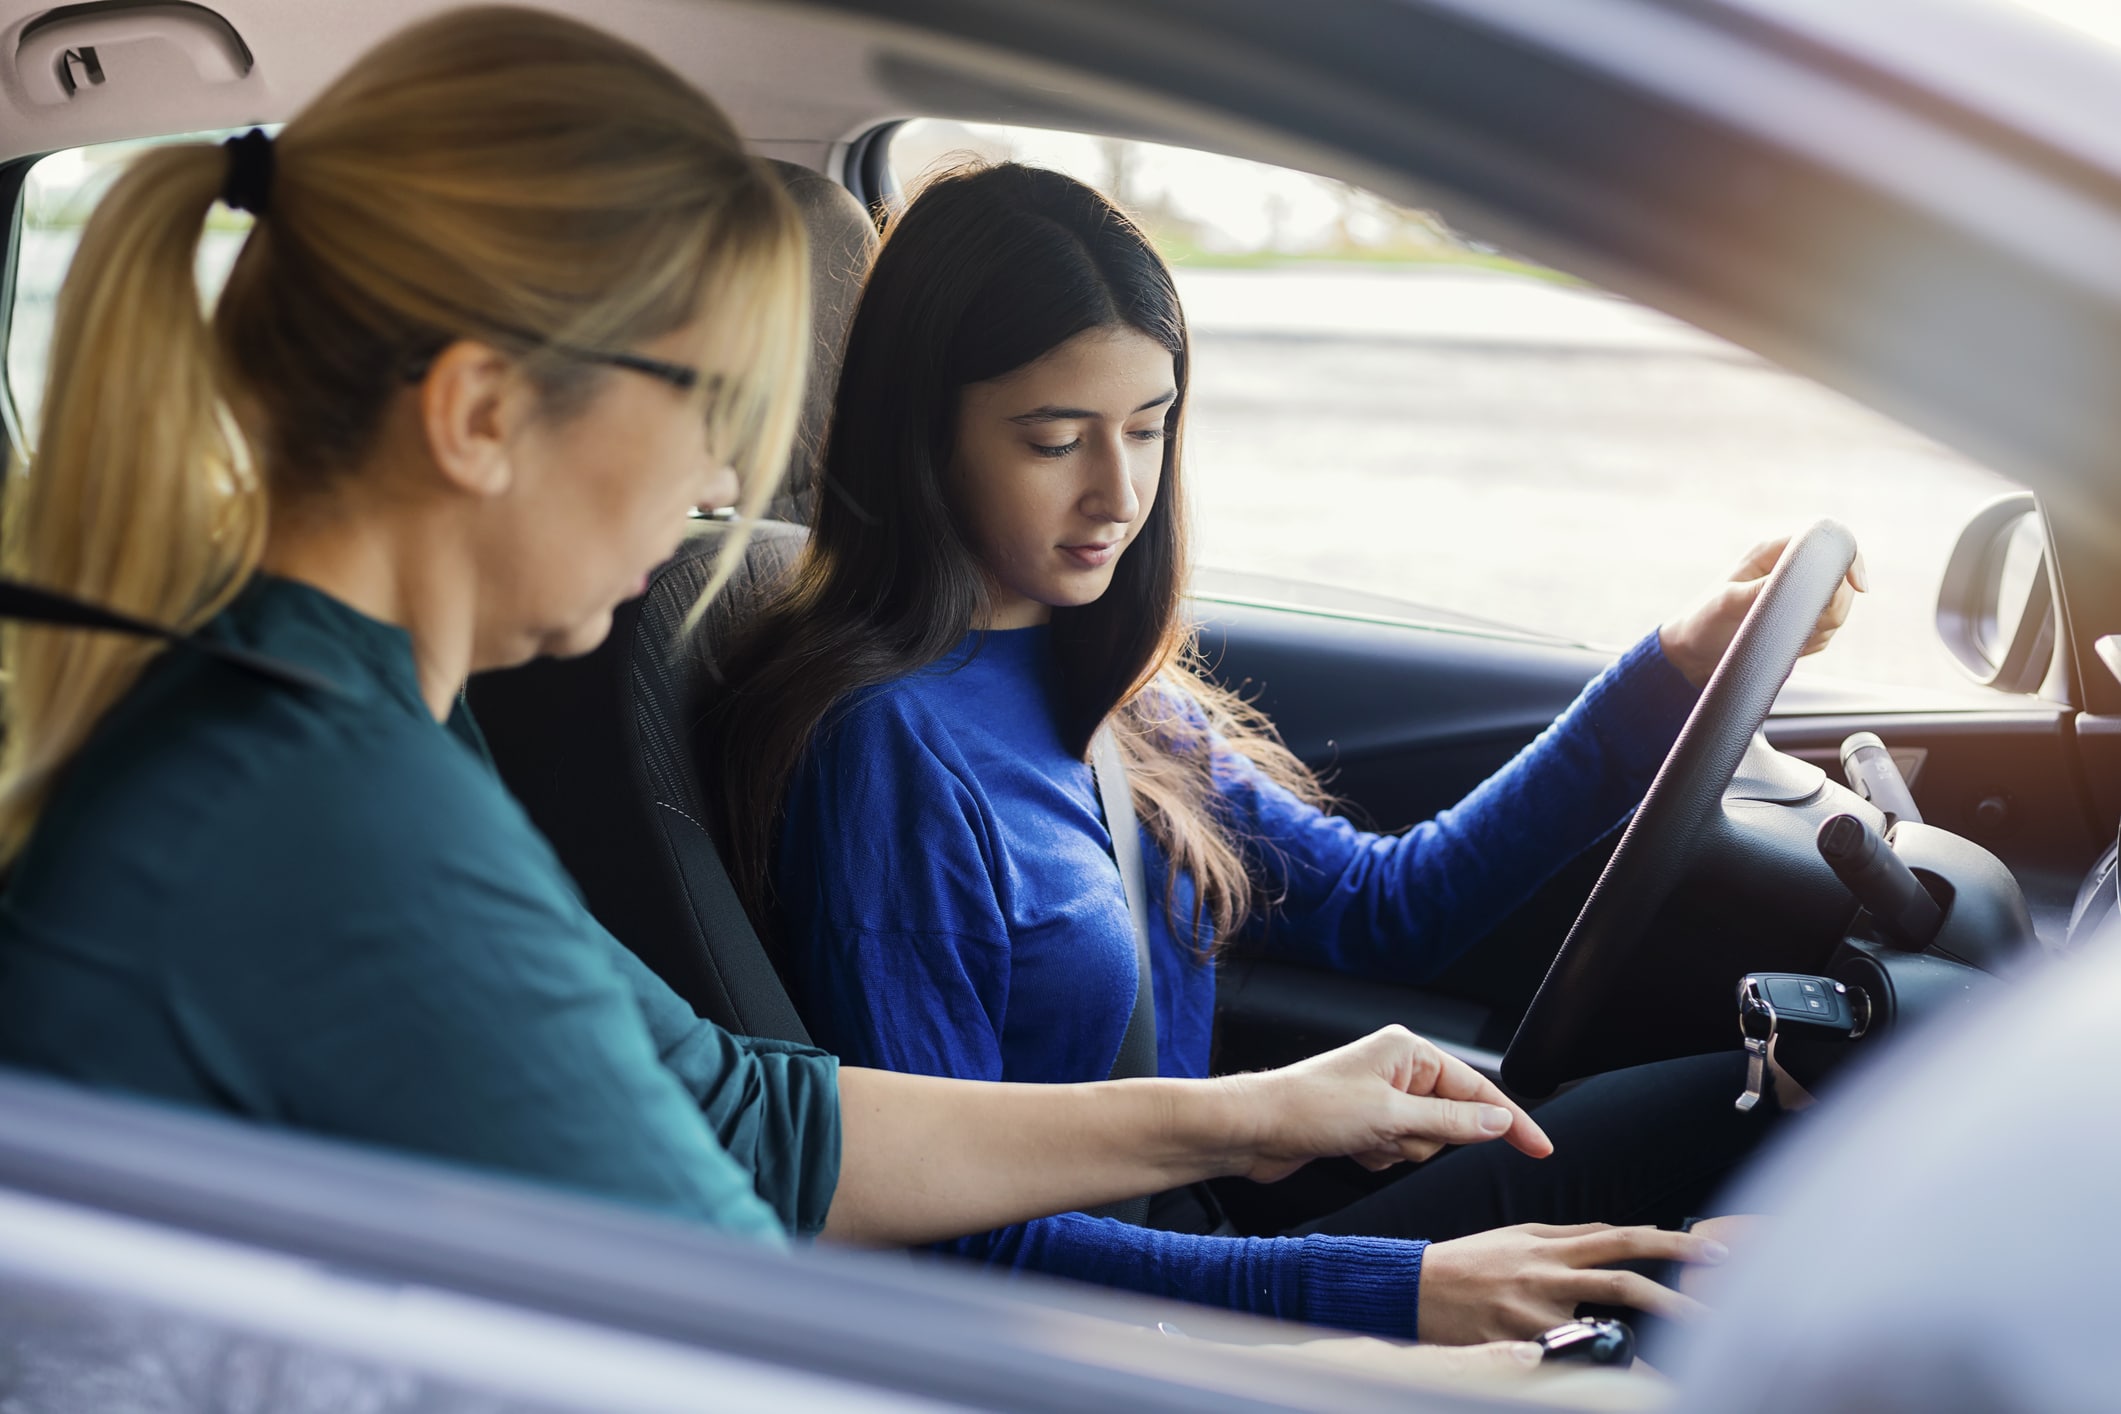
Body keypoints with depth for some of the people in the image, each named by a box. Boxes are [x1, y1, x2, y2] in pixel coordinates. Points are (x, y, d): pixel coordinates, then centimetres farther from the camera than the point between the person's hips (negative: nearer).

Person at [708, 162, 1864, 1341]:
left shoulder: (1096, 684, 6)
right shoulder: (884, 747, -21)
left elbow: (1383, 906, 13)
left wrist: (1681, 669, 7)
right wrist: (1395, 1292, -27)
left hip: (1214, 1224, 9)